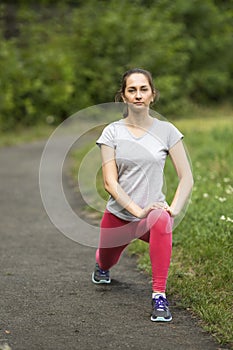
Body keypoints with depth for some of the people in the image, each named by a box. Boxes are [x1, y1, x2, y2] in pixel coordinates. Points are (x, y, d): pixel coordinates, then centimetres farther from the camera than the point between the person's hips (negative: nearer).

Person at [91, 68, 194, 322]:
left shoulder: (166, 131, -4)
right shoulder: (112, 132, -5)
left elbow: (186, 177, -4)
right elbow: (110, 181, -11)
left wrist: (174, 209, -20)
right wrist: (137, 210, -23)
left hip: (153, 210, -2)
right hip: (118, 215, 2)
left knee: (161, 222, -40)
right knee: (105, 265, 25)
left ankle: (159, 296, -34)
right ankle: (102, 265, 66)